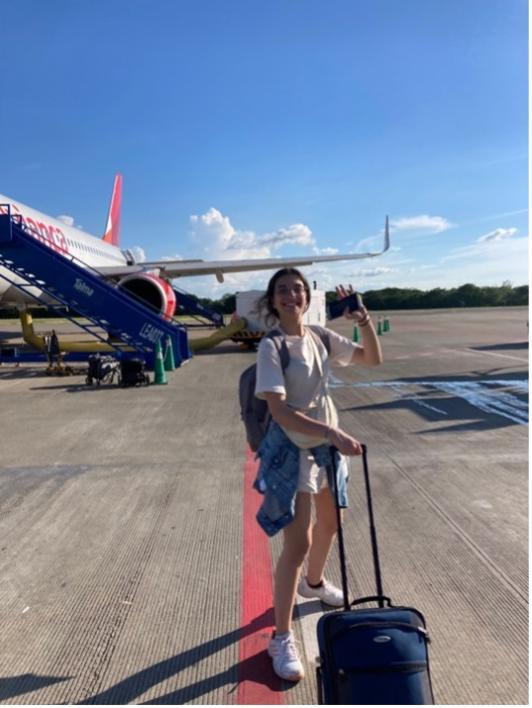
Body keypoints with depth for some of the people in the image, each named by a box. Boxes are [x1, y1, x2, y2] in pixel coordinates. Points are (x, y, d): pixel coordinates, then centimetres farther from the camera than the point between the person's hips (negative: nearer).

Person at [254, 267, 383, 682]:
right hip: (292, 450, -7)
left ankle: (314, 583, 54)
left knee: (329, 523, 24)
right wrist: (333, 434, -32)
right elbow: (279, 411, -25)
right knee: (299, 543, -6)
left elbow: (374, 359, 6)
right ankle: (282, 639, 13)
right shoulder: (271, 347, -18)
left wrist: (364, 320, -9)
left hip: (327, 444, 7)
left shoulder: (323, 338, 0)